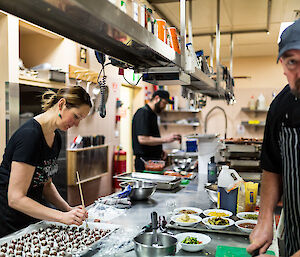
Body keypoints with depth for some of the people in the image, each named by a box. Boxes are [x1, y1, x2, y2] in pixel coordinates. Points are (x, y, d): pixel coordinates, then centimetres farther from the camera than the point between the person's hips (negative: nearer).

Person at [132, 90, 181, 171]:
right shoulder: (143, 113, -13)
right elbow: (142, 139, -23)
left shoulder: (153, 114, 18)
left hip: (154, 160, 9)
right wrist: (165, 139, -21)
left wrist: (160, 151, 9)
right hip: (145, 162, -9)